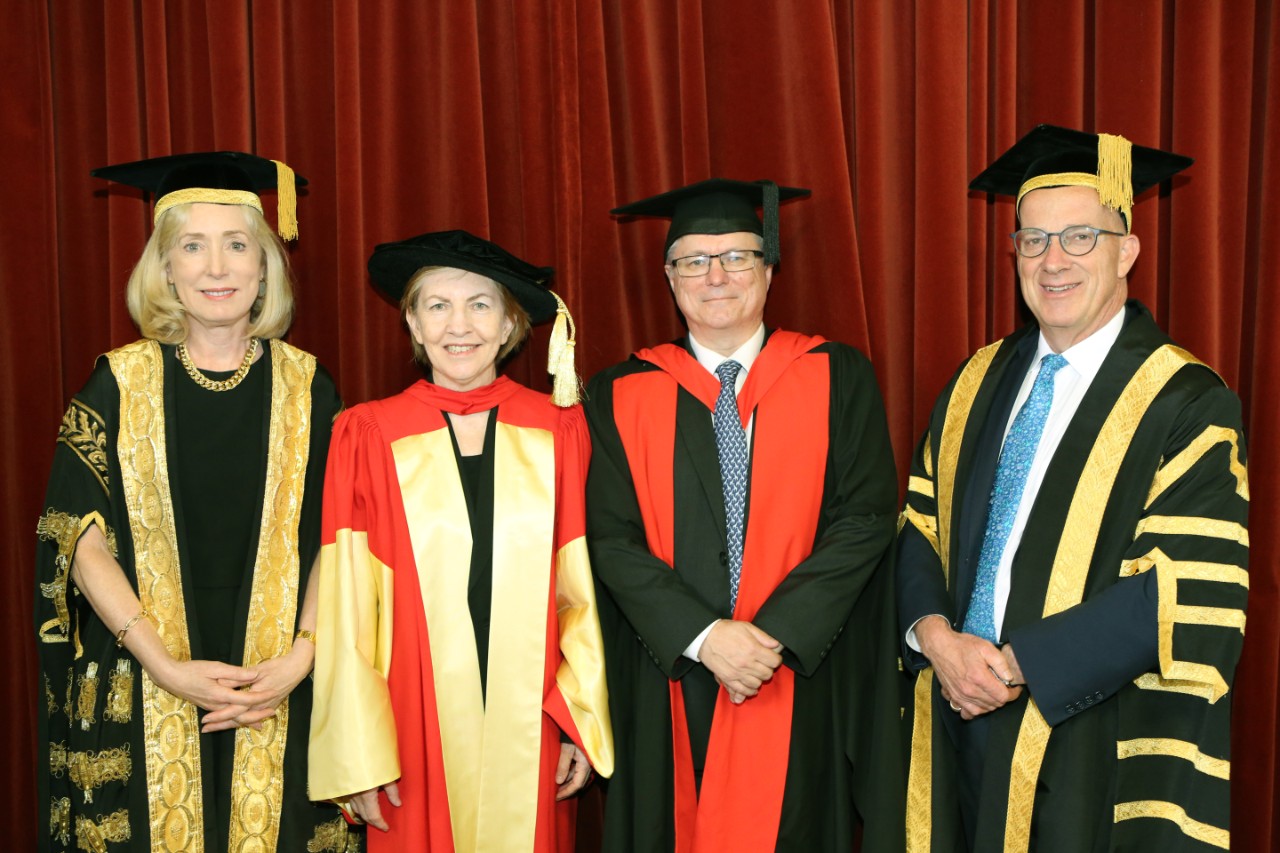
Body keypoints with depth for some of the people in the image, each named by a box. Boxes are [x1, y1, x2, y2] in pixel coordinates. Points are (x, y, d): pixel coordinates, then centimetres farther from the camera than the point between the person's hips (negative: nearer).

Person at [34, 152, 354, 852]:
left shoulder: (306, 388, 3)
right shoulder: (118, 384, 1)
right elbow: (80, 538, -4)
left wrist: (300, 657, -12)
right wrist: (166, 666, -14)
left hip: (282, 698, 1)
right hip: (140, 704, 0)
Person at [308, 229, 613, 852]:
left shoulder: (557, 431, 1)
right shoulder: (367, 436, -4)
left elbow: (579, 587, 3)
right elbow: (346, 605, -3)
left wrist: (582, 720, -1)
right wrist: (358, 754, -4)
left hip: (529, 724, 1)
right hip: (415, 727, -1)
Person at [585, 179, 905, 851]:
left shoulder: (838, 378, 1)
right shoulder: (621, 395, 2)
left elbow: (866, 518, -5)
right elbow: (613, 539, -4)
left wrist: (777, 634, -15)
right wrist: (704, 637, -15)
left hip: (805, 680, 0)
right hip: (669, 681, 1)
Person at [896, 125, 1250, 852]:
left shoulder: (1187, 407, -12)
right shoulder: (980, 382, 6)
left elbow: (1189, 596, -18)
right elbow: (921, 524, 7)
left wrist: (1016, 663, -18)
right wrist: (936, 635, -11)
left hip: (1088, 747, -4)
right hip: (959, 726, 5)